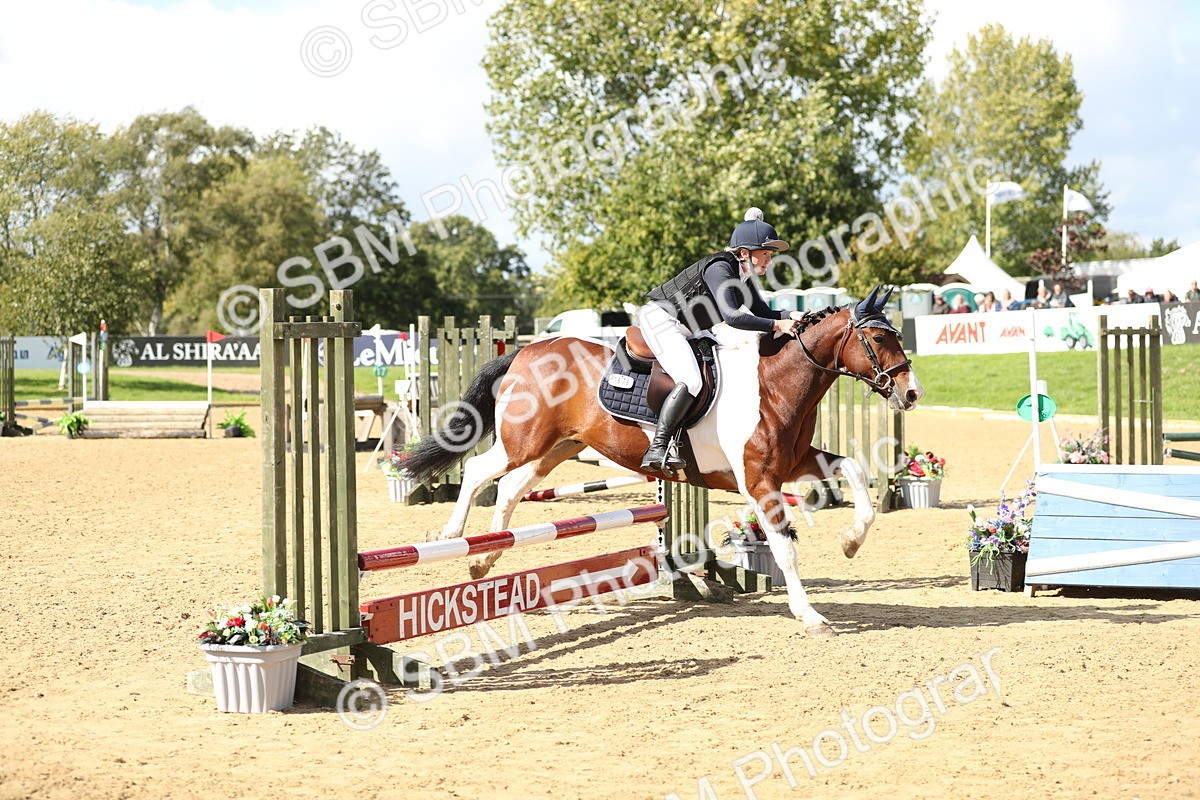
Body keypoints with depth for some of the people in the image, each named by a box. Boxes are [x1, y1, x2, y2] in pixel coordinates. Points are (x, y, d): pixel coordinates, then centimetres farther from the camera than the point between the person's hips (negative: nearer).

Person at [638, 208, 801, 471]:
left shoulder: (743, 277, 7)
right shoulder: (720, 268, -22)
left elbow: (763, 313, 12)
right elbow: (732, 316, -31)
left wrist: (790, 316, -8)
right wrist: (777, 325, -28)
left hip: (684, 330, 11)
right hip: (660, 319, -11)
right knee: (691, 381, -27)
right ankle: (657, 449, -30)